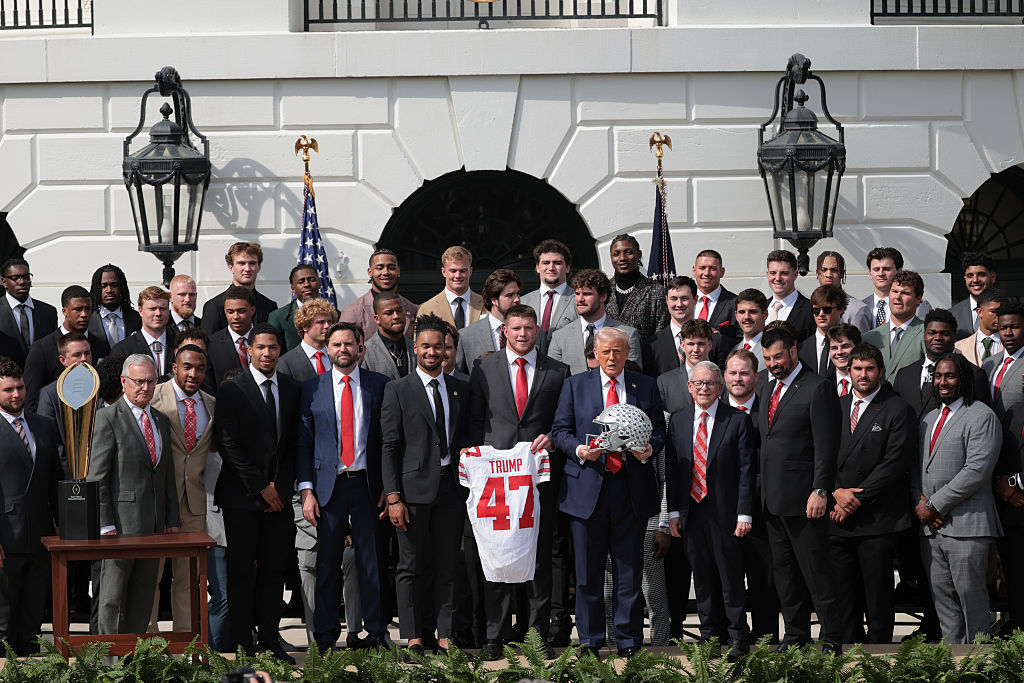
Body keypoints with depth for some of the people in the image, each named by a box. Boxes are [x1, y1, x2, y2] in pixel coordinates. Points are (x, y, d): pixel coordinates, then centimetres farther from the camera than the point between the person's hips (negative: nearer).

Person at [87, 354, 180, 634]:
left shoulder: (161, 420, 15)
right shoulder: (109, 418, -5)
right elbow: (96, 477, -9)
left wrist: (172, 520, 12)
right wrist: (105, 525, -15)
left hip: (155, 522, 6)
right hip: (122, 521, -6)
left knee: (143, 597, 9)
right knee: (113, 597, -1)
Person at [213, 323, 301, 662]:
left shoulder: (293, 389, 9)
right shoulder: (231, 391, -5)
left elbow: (294, 443, 11)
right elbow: (229, 446, -8)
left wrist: (281, 487, -1)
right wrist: (260, 487, -9)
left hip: (279, 495, 4)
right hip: (242, 495, -4)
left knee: (274, 571, 5)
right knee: (242, 571, -1)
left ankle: (270, 641, 11)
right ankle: (243, 644, 3)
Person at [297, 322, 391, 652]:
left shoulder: (379, 385, 5)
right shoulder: (312, 389, 6)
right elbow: (303, 442, 6)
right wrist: (306, 490, -2)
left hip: (368, 485, 0)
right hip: (329, 485, 0)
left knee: (372, 562, 2)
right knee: (327, 565, 2)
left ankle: (376, 633, 11)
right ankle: (325, 635, 10)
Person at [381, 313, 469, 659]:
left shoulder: (461, 389, 12)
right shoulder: (398, 390, 1)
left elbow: (466, 439, 14)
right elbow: (390, 447, -3)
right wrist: (393, 497, -10)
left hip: (451, 487, 3)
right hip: (415, 488, -3)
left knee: (448, 565, 5)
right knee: (412, 566, 1)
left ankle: (445, 636, 11)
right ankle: (413, 637, 8)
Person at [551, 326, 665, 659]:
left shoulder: (646, 386, 11)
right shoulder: (575, 385, 9)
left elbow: (659, 429, 11)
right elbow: (560, 430, 6)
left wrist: (649, 448, -10)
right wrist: (579, 450, -12)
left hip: (631, 486, 0)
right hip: (587, 485, 0)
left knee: (629, 569, 3)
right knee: (588, 571, 2)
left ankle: (629, 641, 11)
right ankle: (590, 641, 11)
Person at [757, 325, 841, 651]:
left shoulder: (817, 389, -8)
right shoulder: (769, 388, 17)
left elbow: (825, 447, -13)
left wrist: (820, 491, -18)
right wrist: (762, 489, 14)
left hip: (802, 498, -8)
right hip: (772, 499, 8)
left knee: (816, 571, -5)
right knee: (784, 572, 12)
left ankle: (831, 637, 2)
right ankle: (795, 634, 19)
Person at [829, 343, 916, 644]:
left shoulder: (898, 410, -1)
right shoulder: (836, 407, 14)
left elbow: (894, 464, -9)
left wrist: (857, 499, -12)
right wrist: (836, 492, -7)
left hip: (878, 520, -4)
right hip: (839, 519, 4)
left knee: (878, 596, -1)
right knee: (843, 597, 5)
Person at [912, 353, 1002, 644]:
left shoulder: (981, 417, -6)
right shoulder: (929, 419, 21)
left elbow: (977, 470, -15)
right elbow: (916, 467, 21)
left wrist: (935, 505, -13)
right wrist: (920, 502, 0)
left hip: (966, 526, -7)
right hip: (930, 526, 7)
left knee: (971, 596, -4)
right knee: (942, 598, 9)